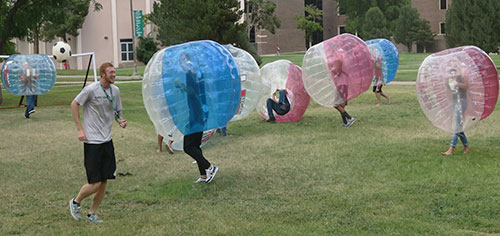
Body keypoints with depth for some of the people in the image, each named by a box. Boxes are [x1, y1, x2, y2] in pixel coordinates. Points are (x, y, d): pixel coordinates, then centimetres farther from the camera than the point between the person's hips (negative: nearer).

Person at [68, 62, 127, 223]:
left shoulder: (115, 90, 6)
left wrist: (120, 121, -4)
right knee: (95, 184, -6)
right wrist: (80, 129, -6)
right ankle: (75, 202, 22)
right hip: (92, 141, -6)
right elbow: (74, 104, -2)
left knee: (104, 182, 6)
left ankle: (92, 214, 23)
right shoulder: (91, 89, -13)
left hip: (107, 140, 6)